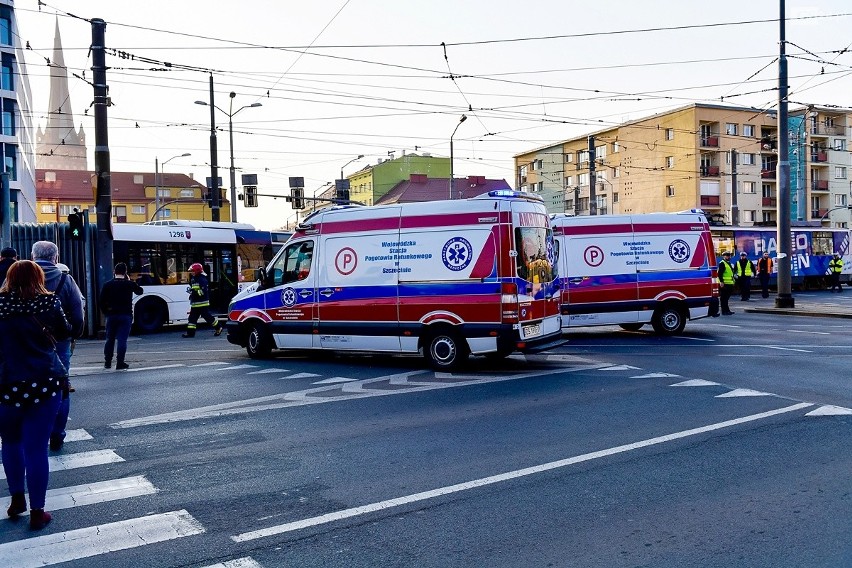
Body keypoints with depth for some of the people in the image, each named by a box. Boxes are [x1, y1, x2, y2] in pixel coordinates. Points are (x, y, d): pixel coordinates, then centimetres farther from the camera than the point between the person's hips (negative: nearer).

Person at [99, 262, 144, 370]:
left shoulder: (108, 285, 0)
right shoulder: (129, 284, -4)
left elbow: (101, 300, -2)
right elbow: (139, 291, 14)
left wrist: (106, 312, 8)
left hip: (111, 315, 2)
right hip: (125, 315, -2)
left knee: (110, 339, 13)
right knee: (122, 340, -2)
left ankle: (107, 362, 19)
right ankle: (120, 363, -4)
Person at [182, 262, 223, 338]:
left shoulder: (202, 280, -15)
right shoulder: (194, 279, 16)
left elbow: (203, 291, -25)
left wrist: (194, 292, -27)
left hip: (202, 303, -9)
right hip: (195, 304, 9)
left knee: (208, 317, -2)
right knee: (192, 317, 6)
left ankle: (218, 327, 12)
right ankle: (190, 332, 9)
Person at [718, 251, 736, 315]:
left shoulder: (729, 263, 20)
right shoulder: (722, 263, -10)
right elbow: (719, 274, -19)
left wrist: (733, 282, 25)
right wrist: (721, 282, -24)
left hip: (729, 284, 10)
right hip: (724, 284, -10)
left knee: (726, 298, 15)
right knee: (724, 298, -5)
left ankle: (727, 310, 22)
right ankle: (724, 311, -3)